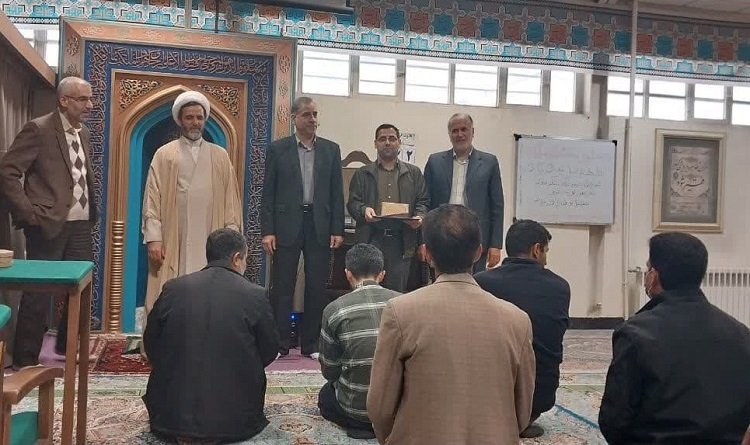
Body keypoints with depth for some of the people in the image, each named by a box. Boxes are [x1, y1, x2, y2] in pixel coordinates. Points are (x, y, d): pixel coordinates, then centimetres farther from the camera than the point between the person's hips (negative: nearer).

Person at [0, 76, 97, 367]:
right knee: (38, 294, 2)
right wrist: (28, 212, -15)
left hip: (80, 225, 7)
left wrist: (91, 211, 10)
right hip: (49, 225, -7)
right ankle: (25, 360, 15)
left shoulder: (84, 133, 13)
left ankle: (66, 346, 30)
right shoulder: (39, 129, -9)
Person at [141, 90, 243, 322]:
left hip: (210, 245, 1)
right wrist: (153, 238, -9)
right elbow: (152, 200, 2)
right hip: (172, 244, -1)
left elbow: (231, 200, 7)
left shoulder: (220, 156, 11)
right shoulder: (164, 154, 7)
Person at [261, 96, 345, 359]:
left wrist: (337, 230, 0)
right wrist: (267, 231, -6)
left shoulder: (331, 149, 9)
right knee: (282, 287, 3)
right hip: (287, 226, -1)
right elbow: (268, 193, 1)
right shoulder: (277, 149, 4)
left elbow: (337, 193, 7)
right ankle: (279, 344, 13)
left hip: (320, 227, 2)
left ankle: (312, 344, 16)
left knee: (317, 288, 5)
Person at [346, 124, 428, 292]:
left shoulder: (413, 173, 15)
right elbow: (352, 202, 6)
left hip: (401, 241, 1)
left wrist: (419, 216, -8)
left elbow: (423, 202, 12)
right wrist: (363, 210, -14)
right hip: (372, 239, -1)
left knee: (397, 289, 3)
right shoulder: (362, 174, 12)